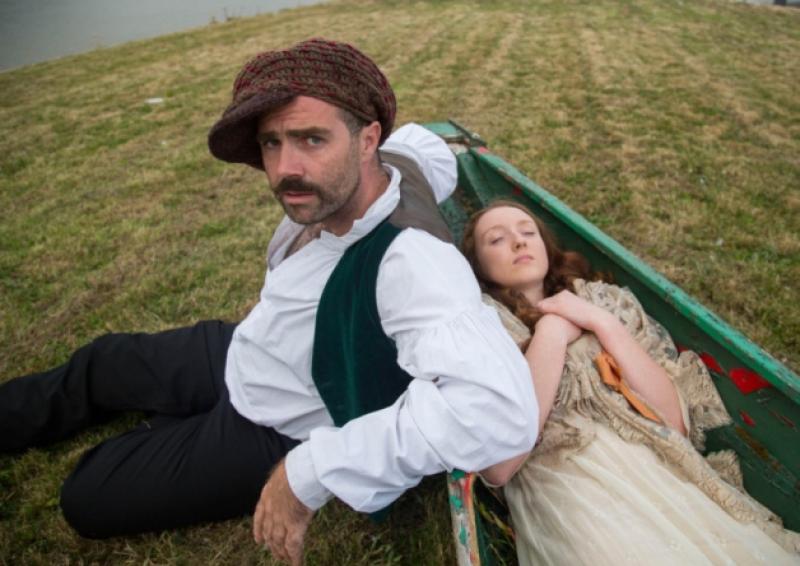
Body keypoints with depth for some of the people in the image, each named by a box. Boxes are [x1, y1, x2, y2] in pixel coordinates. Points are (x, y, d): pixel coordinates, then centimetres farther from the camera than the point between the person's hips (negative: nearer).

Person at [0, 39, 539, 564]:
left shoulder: (412, 261, -43)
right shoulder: (347, 178, -19)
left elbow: (499, 407, -58)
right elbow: (421, 139, 5)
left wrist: (312, 471, -50)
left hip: (273, 436, -7)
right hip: (236, 352, 8)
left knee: (88, 498, 8)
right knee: (100, 365, 26)